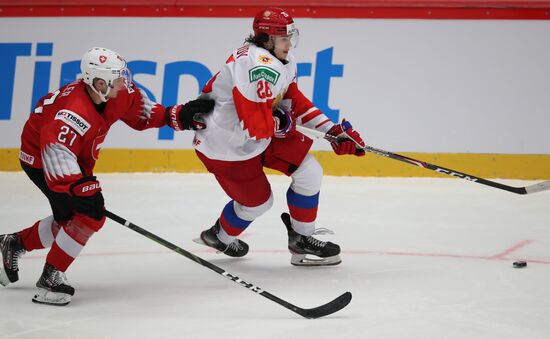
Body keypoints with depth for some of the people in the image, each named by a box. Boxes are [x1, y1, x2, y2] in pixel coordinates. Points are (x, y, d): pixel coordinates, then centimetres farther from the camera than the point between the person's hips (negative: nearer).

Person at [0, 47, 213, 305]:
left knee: (69, 219, 19)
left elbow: (141, 112, 6)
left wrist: (178, 116, -5)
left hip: (75, 159, 9)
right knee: (90, 214, -19)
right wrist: (81, 187, -47)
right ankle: (50, 278, -9)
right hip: (40, 160, -9)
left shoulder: (119, 94, -12)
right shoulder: (75, 113, -38)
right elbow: (55, 151, -44)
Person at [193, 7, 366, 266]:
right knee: (258, 202, 9)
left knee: (309, 172, 2)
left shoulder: (285, 62, 1)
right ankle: (220, 238, 39)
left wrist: (332, 130, 4)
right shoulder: (259, 68, -32)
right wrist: (284, 122, -12)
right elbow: (258, 128, -33)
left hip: (257, 136, 9)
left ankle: (301, 239, 18)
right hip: (226, 148, -9)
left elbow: (295, 102, 11)